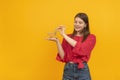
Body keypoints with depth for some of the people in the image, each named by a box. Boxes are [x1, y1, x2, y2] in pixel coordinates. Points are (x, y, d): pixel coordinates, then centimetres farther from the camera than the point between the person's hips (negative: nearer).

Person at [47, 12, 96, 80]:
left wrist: (64, 35, -14)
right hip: (68, 70, 2)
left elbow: (82, 49, -18)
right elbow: (63, 57, 1)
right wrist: (57, 41, -11)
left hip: (82, 71, -2)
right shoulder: (68, 38, 8)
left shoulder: (91, 37, 1)